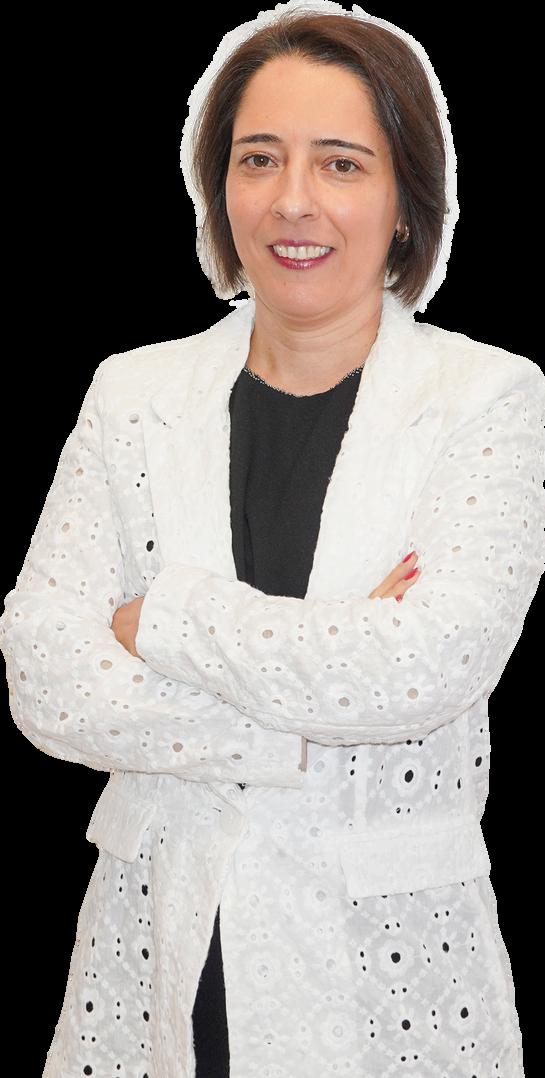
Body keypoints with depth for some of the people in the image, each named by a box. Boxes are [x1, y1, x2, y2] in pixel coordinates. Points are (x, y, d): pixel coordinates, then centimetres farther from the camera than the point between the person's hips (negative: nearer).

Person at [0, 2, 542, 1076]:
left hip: (390, 955, -2)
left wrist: (163, 615, -12)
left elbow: (429, 670, -19)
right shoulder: (134, 395, 2)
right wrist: (302, 729, -17)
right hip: (160, 942, 2)